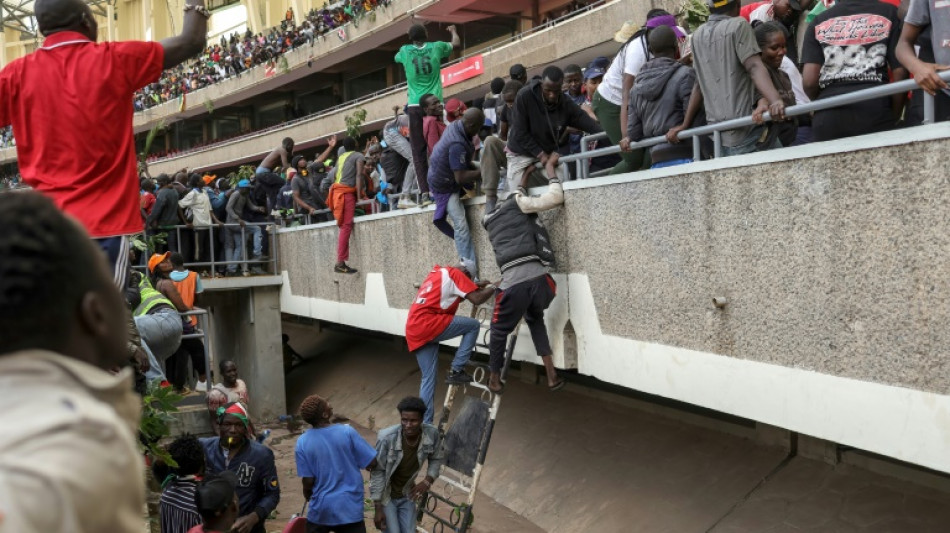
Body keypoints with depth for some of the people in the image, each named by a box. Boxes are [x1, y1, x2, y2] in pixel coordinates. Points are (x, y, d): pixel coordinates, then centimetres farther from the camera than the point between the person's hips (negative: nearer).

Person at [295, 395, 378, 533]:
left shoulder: (303, 443, -9)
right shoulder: (347, 432, -13)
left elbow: (308, 480, -6)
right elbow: (372, 463, -9)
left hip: (321, 506, 1)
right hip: (349, 505, -1)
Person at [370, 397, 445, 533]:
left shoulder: (432, 434, -20)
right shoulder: (387, 438, -32)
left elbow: (437, 458, 2)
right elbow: (377, 472, -20)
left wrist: (428, 480, -14)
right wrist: (378, 508, -18)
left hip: (407, 495, 4)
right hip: (385, 495, -4)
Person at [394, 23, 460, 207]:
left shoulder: (405, 51, 7)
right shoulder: (436, 47, 7)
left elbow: (397, 58, 31)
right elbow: (456, 43, 27)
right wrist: (453, 31, 47)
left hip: (415, 107, 0)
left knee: (418, 152, -1)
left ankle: (425, 192, -9)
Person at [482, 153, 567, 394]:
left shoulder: (489, 220, 22)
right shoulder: (515, 205, 10)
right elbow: (556, 197, 9)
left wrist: (525, 177, 45)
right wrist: (550, 167, 20)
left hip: (513, 284, 0)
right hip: (538, 278, 0)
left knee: (500, 331, 23)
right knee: (535, 320, 28)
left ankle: (495, 380, 37)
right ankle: (552, 375, 25)